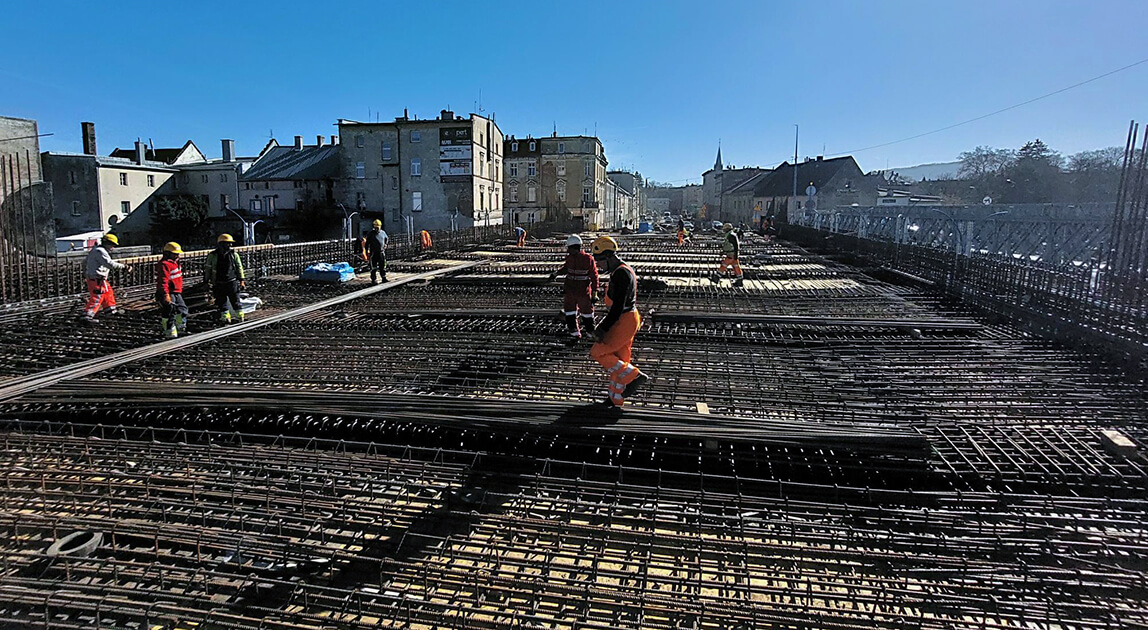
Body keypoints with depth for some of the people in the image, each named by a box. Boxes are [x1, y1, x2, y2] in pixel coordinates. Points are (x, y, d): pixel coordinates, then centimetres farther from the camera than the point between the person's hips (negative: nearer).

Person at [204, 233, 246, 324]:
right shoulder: (213, 255, -2)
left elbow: (239, 267, 9)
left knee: (235, 301, 3)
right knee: (222, 303, 4)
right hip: (219, 284, 0)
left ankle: (240, 316, 11)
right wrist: (207, 281, 5)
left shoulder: (234, 254, 3)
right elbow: (207, 268, 5)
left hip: (232, 282, 0)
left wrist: (242, 280, 5)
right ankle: (225, 318, 11)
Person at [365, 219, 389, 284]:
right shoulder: (371, 234, -3)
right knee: (374, 267, -1)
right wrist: (367, 252, -8)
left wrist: (385, 244, 8)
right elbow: (367, 244, -2)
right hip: (373, 253, -4)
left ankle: (384, 278, 18)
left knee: (383, 266, 9)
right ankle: (373, 279, 5)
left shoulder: (383, 233, 9)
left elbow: (387, 239, 28)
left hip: (381, 252, 4)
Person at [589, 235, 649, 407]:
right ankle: (616, 399, 26)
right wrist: (604, 324, 20)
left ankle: (634, 376, -1)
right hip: (627, 319, 10)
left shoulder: (620, 273, -20)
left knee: (598, 352, -4)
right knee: (619, 359, 16)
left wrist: (603, 327, -19)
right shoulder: (623, 270, 13)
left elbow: (618, 306, -24)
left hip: (624, 321, -10)